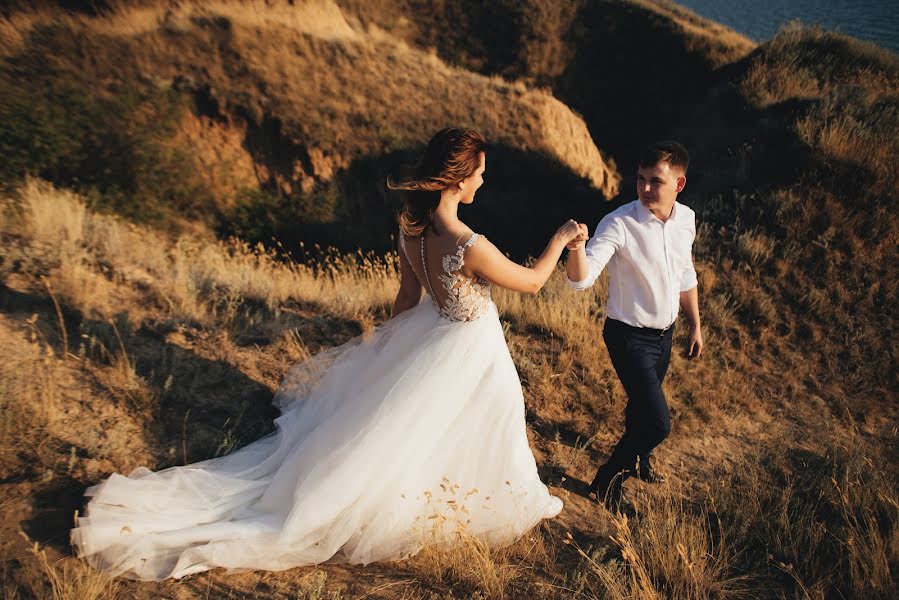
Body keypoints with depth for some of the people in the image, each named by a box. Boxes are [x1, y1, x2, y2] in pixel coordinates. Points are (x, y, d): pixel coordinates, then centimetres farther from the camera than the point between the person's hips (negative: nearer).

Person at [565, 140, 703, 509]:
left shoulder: (686, 219, -4)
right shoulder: (619, 224, -24)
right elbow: (581, 279, -33)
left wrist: (695, 326, 16)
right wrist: (577, 249, -54)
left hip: (664, 333, 6)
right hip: (629, 336, -6)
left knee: (644, 401, 27)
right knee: (658, 422, -11)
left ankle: (639, 457, 56)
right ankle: (608, 479, 13)